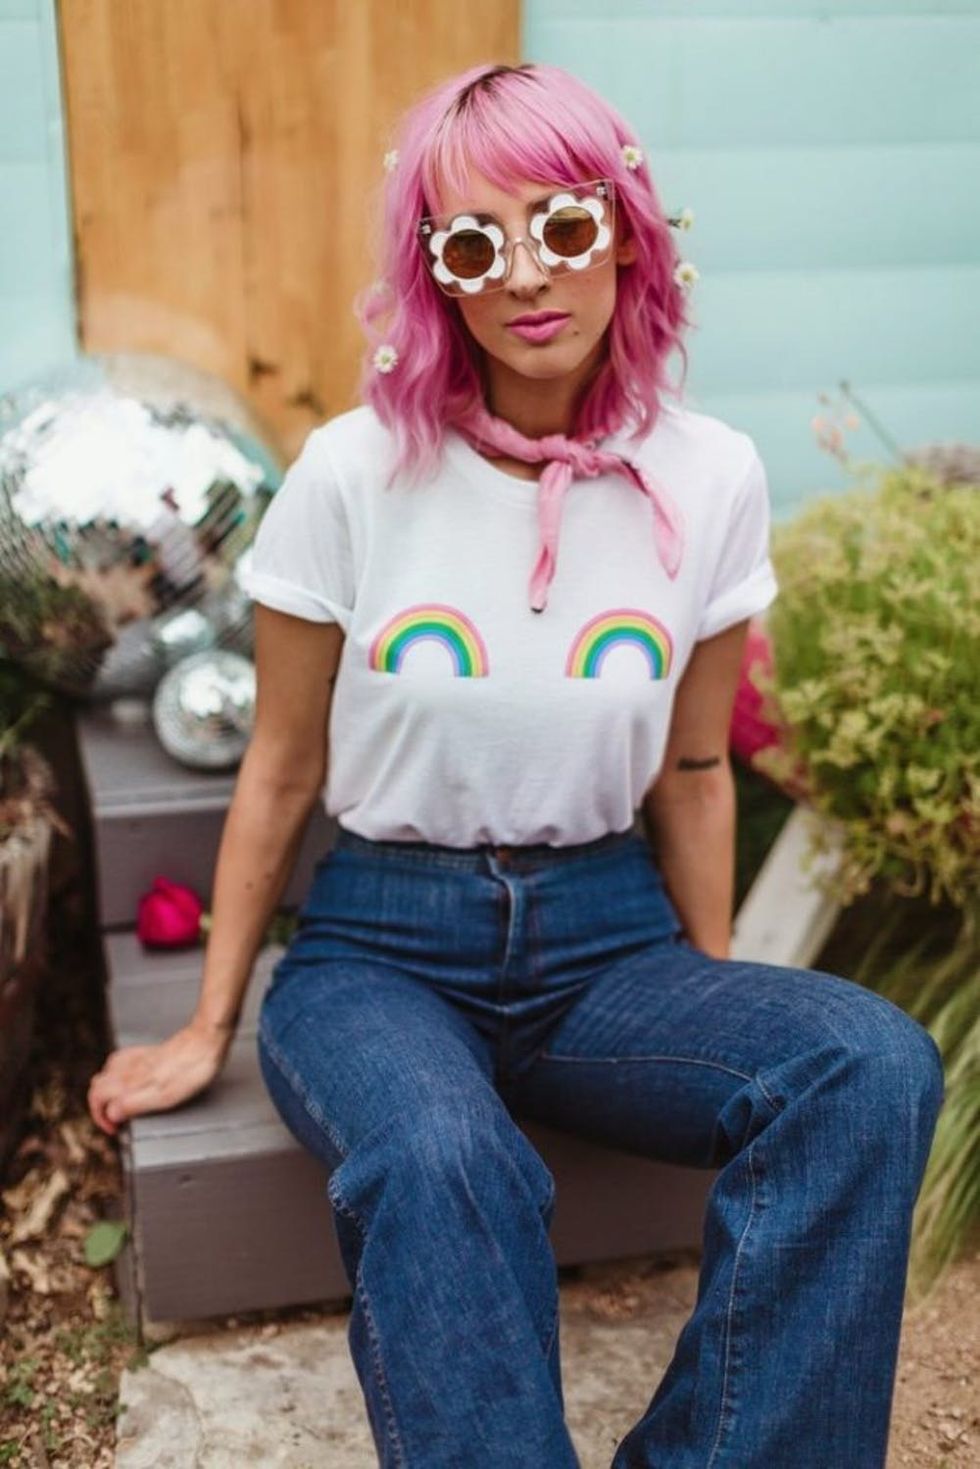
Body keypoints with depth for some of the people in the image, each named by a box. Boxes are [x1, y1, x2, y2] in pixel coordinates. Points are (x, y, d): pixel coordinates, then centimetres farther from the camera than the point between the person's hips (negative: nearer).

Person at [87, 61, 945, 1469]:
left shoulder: (712, 480, -2)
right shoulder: (354, 473, -8)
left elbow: (694, 776, 8)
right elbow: (280, 772, 1)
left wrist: (719, 1006, 13)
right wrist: (208, 1029, 6)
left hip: (606, 937, 3)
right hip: (382, 944, -2)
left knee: (873, 1066, -25)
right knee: (440, 1162, -37)